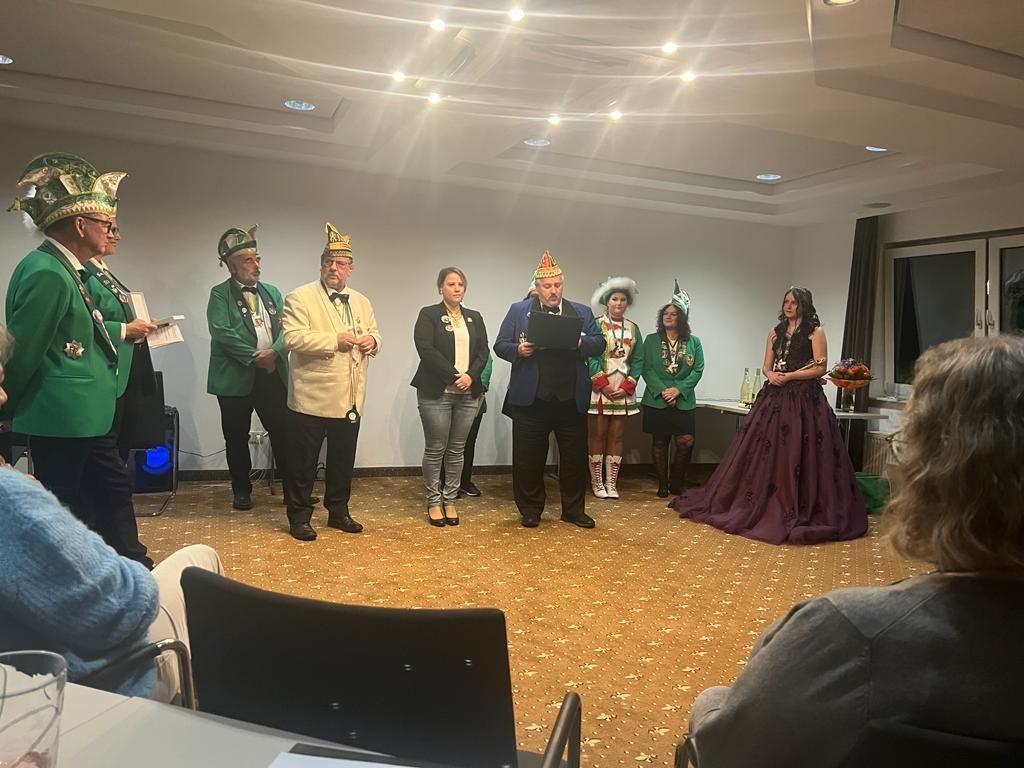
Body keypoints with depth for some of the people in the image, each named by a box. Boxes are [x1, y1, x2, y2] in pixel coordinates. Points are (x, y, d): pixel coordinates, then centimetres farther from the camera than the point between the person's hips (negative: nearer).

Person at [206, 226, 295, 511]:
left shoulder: (272, 292, 13)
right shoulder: (220, 294, -1)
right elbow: (222, 332, -14)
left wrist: (274, 352, -14)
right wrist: (254, 358, -16)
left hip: (273, 375, 3)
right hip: (236, 377, -3)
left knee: (282, 433, 3)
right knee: (237, 437, 7)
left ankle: (292, 489, 12)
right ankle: (241, 490, 21)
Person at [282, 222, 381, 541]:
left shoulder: (361, 301, 12)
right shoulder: (300, 298, -7)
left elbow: (374, 334, 19)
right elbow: (292, 338, -19)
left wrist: (372, 341, -5)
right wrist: (335, 339, -23)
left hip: (350, 399, 6)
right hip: (313, 399, -6)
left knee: (343, 461, 17)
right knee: (304, 462, 6)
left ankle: (338, 511, 32)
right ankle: (299, 517, 20)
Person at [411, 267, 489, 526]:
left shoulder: (474, 318, 15)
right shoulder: (428, 315, 0)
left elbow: (483, 351, 7)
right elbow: (426, 350, -12)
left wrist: (470, 376, -10)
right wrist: (453, 376, -16)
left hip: (469, 393, 4)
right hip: (436, 392, -4)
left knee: (457, 450, 8)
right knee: (435, 449, 2)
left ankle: (450, 500, 17)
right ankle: (434, 502, 13)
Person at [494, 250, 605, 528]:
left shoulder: (582, 312, 12)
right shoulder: (518, 311, 7)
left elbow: (599, 344, 5)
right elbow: (501, 345, 4)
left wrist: (580, 343, -15)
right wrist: (518, 350, -16)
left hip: (571, 399, 2)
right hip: (531, 398, -1)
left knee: (575, 456, 9)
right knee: (528, 458, 5)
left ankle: (574, 510, 23)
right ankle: (530, 510, 20)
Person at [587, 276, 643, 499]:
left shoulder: (633, 328, 11)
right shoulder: (596, 325, -1)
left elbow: (638, 360, 8)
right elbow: (590, 356, -8)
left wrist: (626, 386, -4)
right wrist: (605, 385, -13)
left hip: (623, 390, 4)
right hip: (599, 388, -3)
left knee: (617, 437, 5)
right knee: (597, 435, 1)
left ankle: (612, 483, 11)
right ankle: (597, 482, 9)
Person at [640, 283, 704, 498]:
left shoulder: (693, 342, 5)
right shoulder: (651, 340, 4)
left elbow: (698, 370, -1)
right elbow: (646, 368, -2)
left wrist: (678, 389, -13)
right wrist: (662, 390, -15)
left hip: (684, 401, 0)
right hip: (656, 400, 0)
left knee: (686, 441, -6)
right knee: (659, 442, 5)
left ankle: (677, 482, 14)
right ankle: (662, 484, 16)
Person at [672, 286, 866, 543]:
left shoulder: (815, 332, 0)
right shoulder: (775, 332, 15)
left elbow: (820, 368, -7)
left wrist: (790, 376, -14)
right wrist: (771, 375, -8)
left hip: (804, 399, -5)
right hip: (774, 397, 5)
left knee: (796, 454, -5)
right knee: (766, 452, 5)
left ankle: (796, 510, 3)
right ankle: (759, 503, 15)